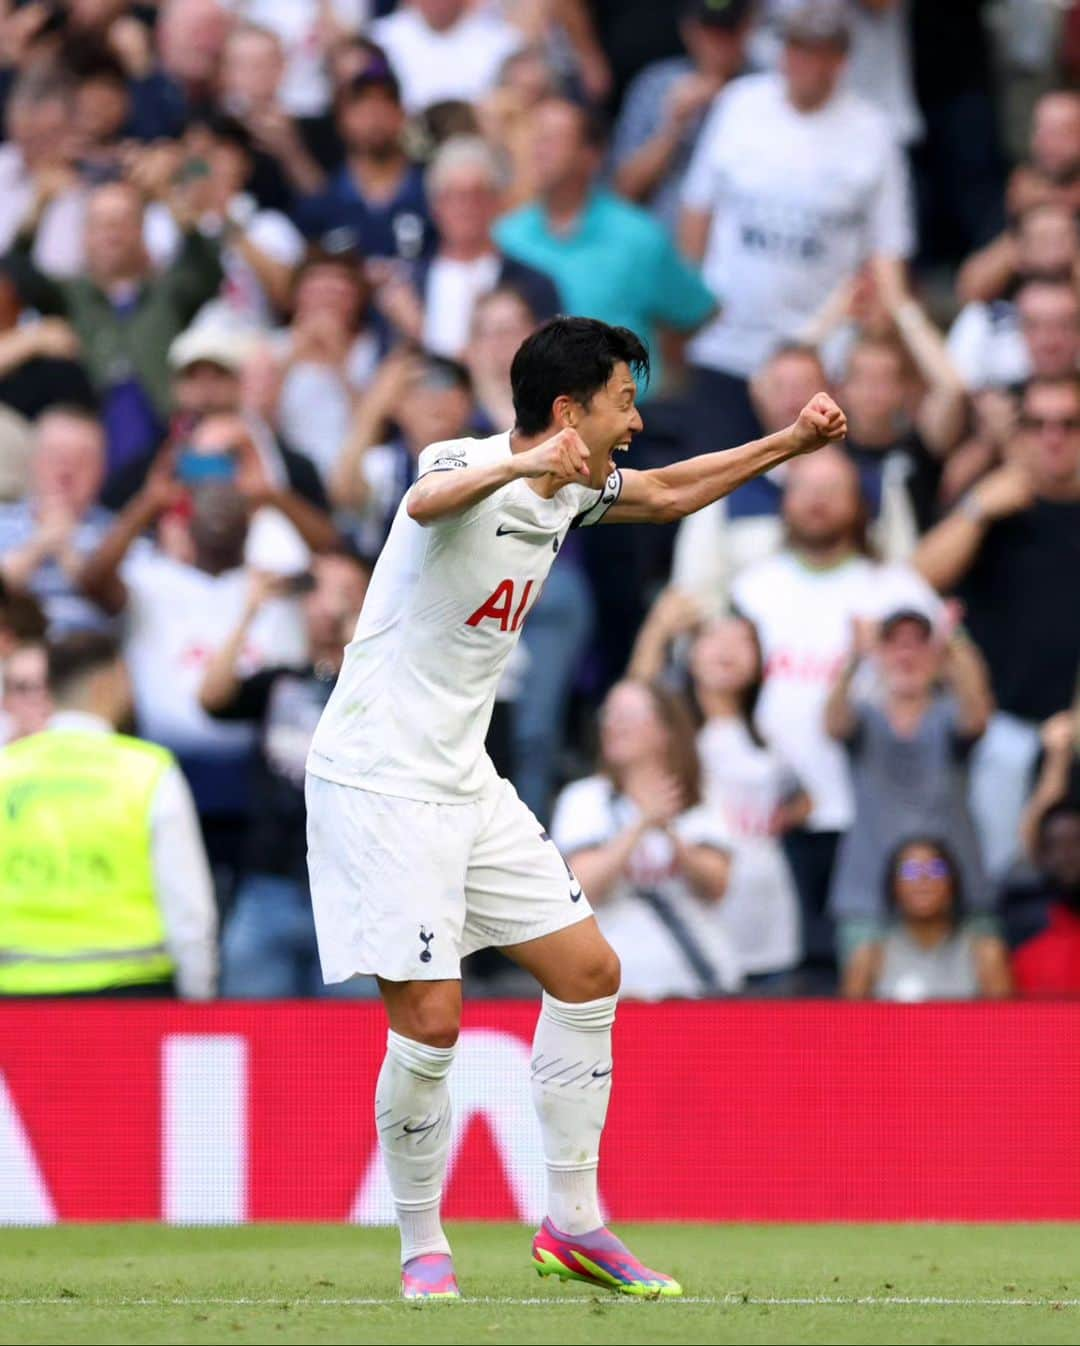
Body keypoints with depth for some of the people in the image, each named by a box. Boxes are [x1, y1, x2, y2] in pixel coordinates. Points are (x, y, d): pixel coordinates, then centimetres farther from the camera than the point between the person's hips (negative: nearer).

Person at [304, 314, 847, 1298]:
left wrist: (791, 442, 23)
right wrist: (519, 466, -63)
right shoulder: (468, 465, -19)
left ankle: (571, 1223, 16)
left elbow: (665, 492, 27)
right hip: (377, 780, -9)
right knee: (431, 1018, -13)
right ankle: (422, 1249, 4)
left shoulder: (570, 490, 7)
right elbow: (429, 503, -44)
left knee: (588, 970, 7)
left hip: (464, 782, 9)